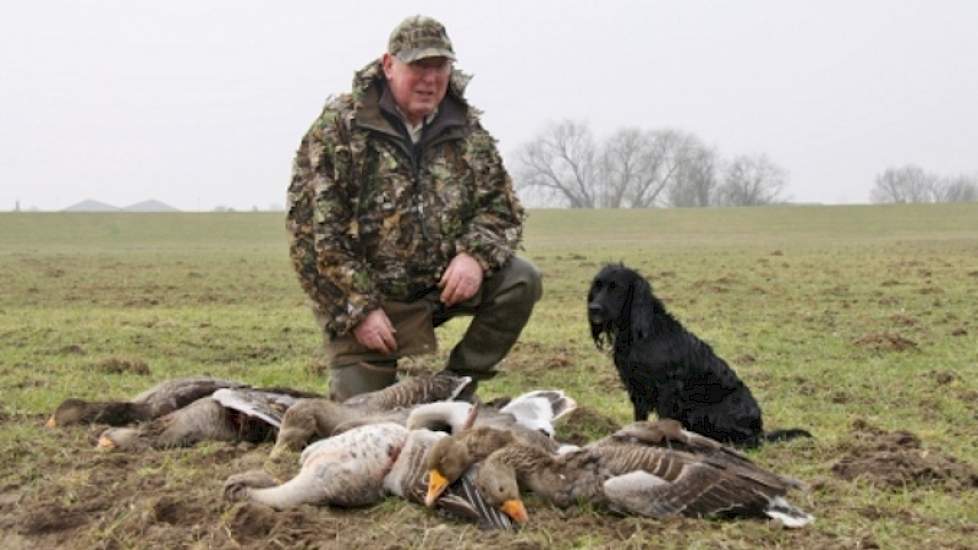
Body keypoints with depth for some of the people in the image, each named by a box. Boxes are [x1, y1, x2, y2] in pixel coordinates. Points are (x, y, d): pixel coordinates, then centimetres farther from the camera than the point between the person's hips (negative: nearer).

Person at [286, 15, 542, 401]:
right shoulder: (339, 126, -10)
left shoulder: (468, 130, 3)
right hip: (358, 296, -4)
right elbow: (312, 227, -14)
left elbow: (502, 207, 6)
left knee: (520, 280, -18)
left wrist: (475, 254, -18)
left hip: (442, 284, 4)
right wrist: (359, 309, -18)